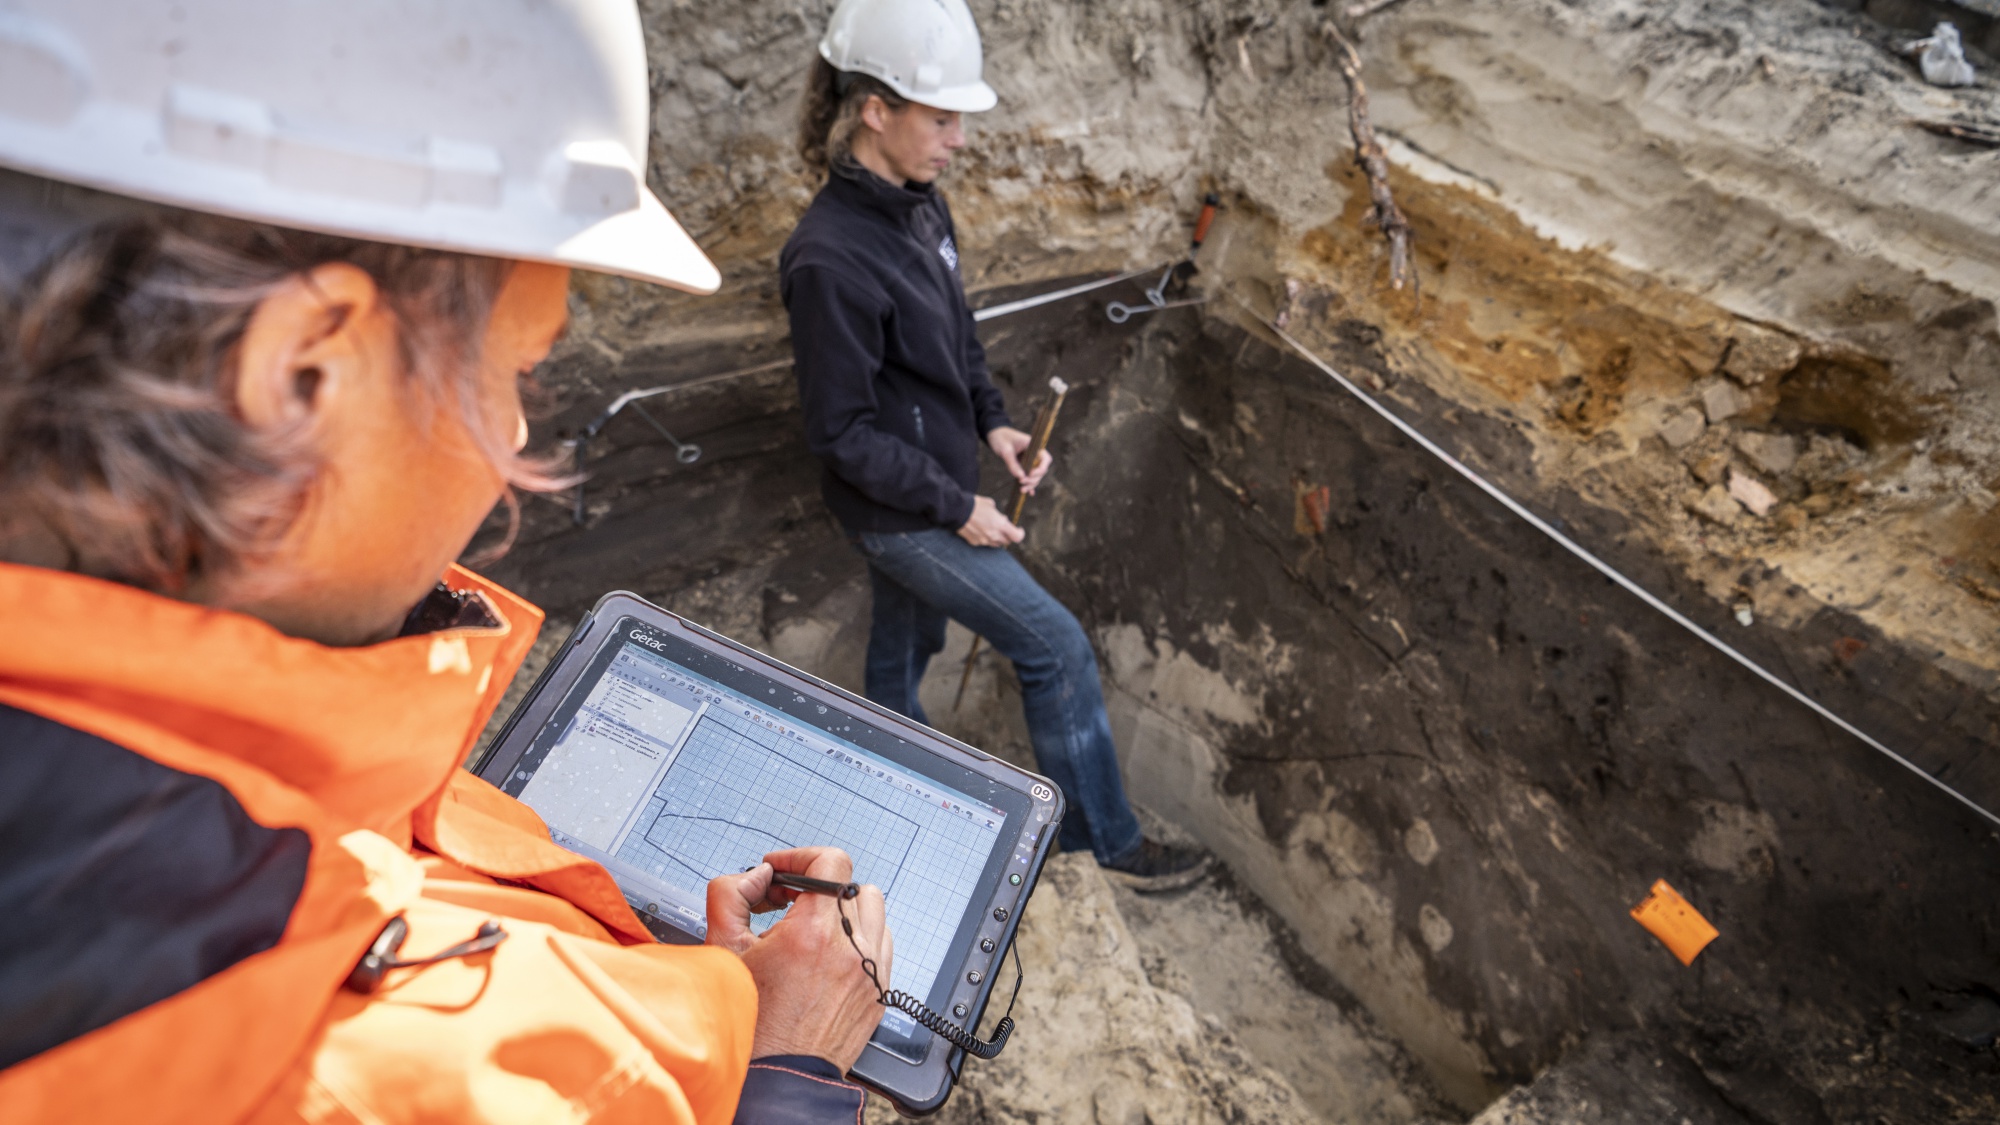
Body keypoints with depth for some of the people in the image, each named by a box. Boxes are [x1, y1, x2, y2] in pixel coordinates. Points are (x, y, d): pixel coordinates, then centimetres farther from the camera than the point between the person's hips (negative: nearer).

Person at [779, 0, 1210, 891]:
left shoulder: (921, 206, 0)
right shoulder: (831, 261, -26)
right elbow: (841, 434, -22)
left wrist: (992, 423, 0)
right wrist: (956, 507, -18)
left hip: (932, 491, 8)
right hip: (898, 515, -8)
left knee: (906, 642, 24)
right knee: (1057, 647, -3)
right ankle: (1103, 841, 16)